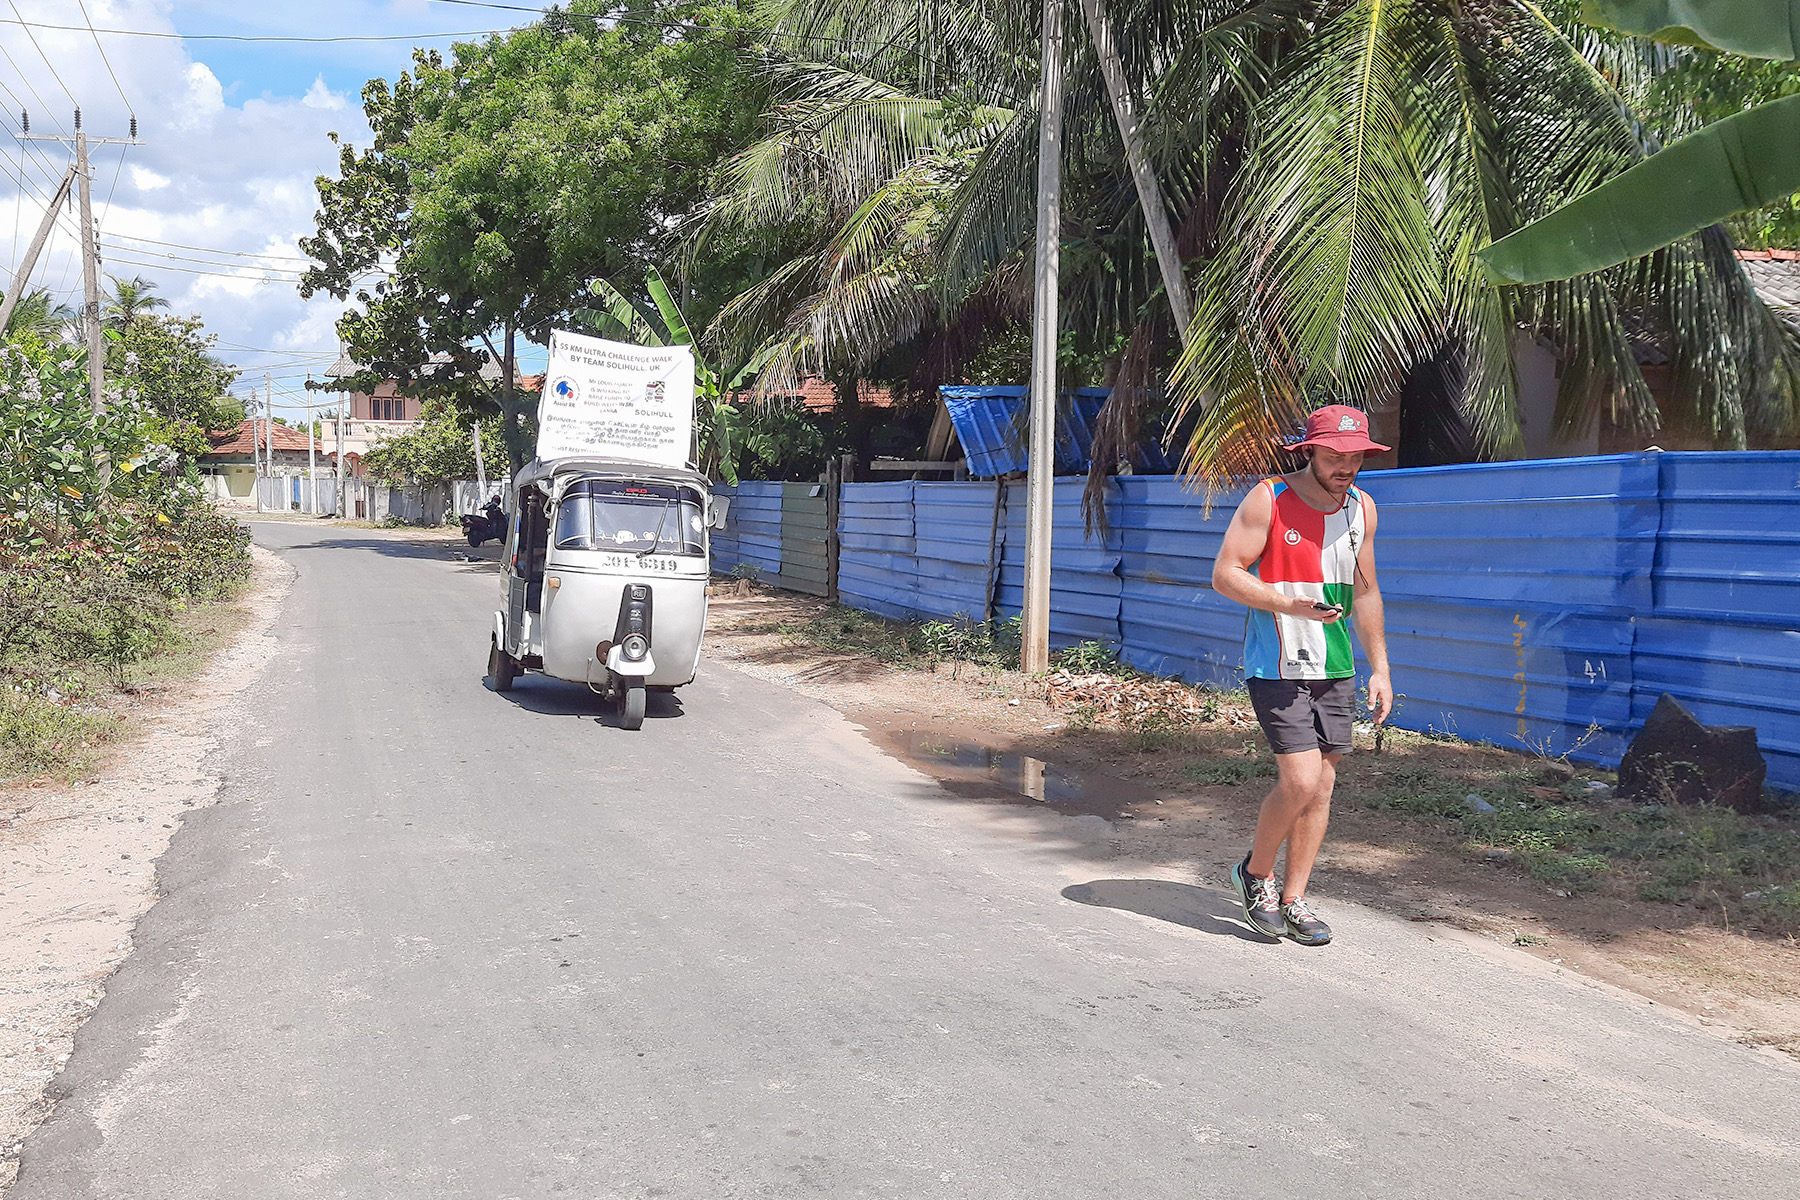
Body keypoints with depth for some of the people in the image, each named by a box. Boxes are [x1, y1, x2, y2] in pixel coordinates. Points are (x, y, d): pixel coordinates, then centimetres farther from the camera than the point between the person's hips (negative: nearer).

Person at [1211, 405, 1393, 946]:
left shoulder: (1362, 507, 8)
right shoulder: (1268, 499, -10)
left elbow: (1365, 592, 17)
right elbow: (1225, 575, -12)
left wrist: (1380, 668, 13)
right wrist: (1292, 605, -24)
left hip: (1335, 669, 6)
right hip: (1277, 667, -6)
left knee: (1322, 785, 6)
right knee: (1300, 781, -14)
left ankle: (1293, 900, 18)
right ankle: (1255, 872, 13)